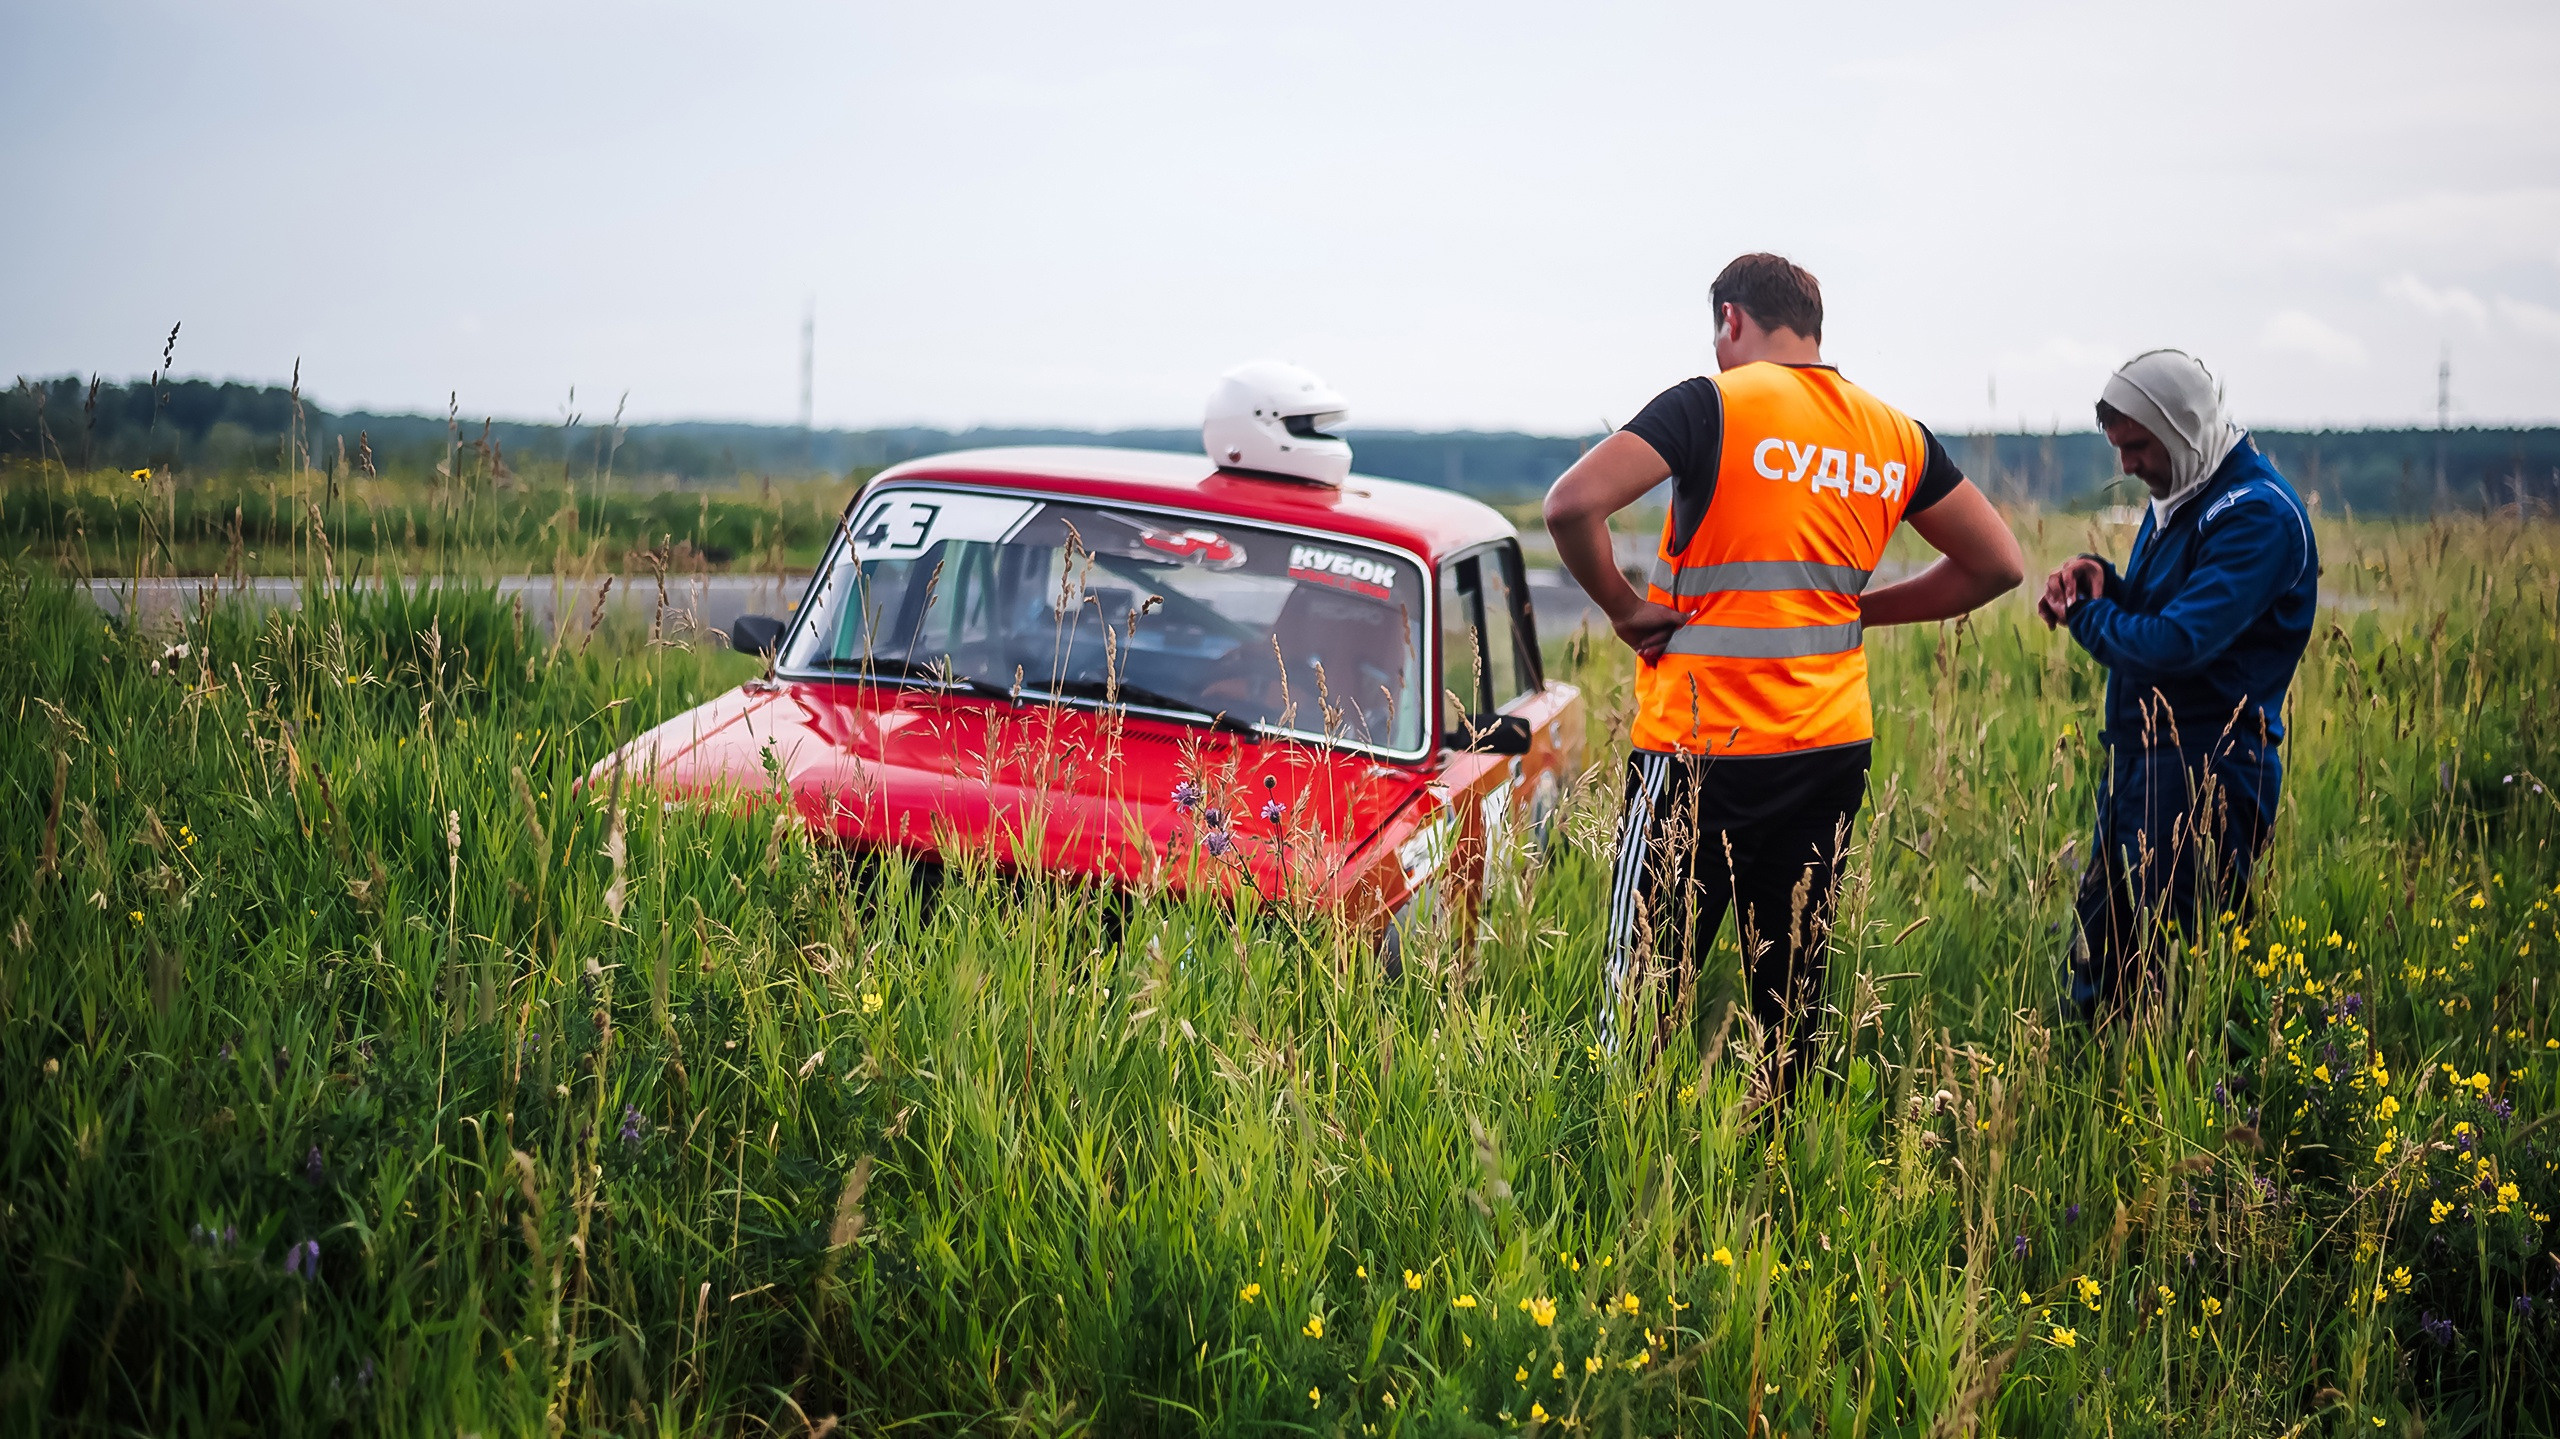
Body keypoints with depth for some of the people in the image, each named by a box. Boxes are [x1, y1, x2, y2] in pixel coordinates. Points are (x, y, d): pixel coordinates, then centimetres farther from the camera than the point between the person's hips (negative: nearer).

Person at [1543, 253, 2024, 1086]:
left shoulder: (1714, 406, -8)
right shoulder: (1896, 437, 8)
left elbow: (1572, 503, -20)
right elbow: (1996, 564, 14)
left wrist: (1622, 608, -6)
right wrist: (1858, 609, 15)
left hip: (1706, 747, -5)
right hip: (1833, 746, 5)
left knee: (1645, 988, 1)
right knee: (1792, 992, 14)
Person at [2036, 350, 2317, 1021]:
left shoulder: (2257, 513, -15)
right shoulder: (2176, 495, 16)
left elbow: (2176, 643, -24)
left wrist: (2086, 613, -7)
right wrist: (2098, 579, 0)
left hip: (2206, 768, -9)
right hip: (2139, 759, 10)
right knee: (2097, 985, 10)